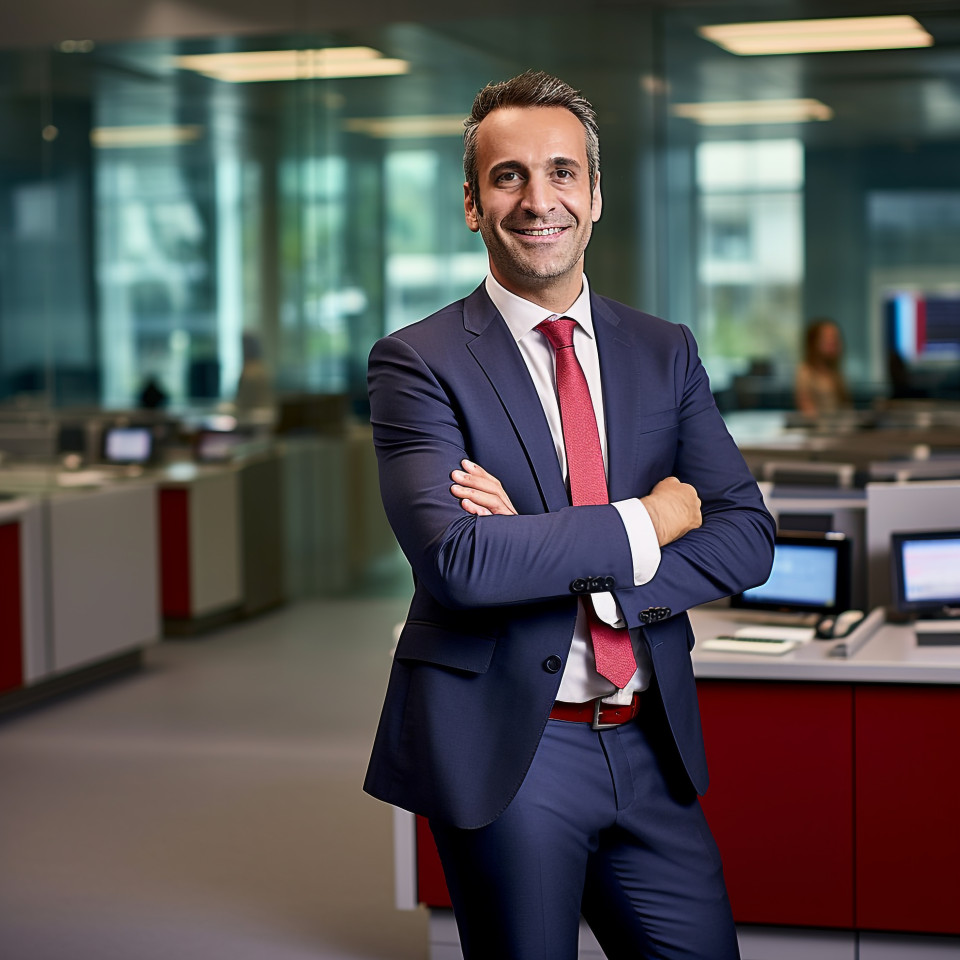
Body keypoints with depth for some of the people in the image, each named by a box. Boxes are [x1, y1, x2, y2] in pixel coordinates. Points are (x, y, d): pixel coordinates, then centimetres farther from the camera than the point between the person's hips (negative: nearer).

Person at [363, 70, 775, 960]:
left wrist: (550, 556, -14)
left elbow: (745, 538, 0)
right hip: (503, 748, -4)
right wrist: (640, 527, -12)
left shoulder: (665, 352, 9)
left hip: (651, 750, 4)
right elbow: (456, 560, -20)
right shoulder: (418, 362, -6)